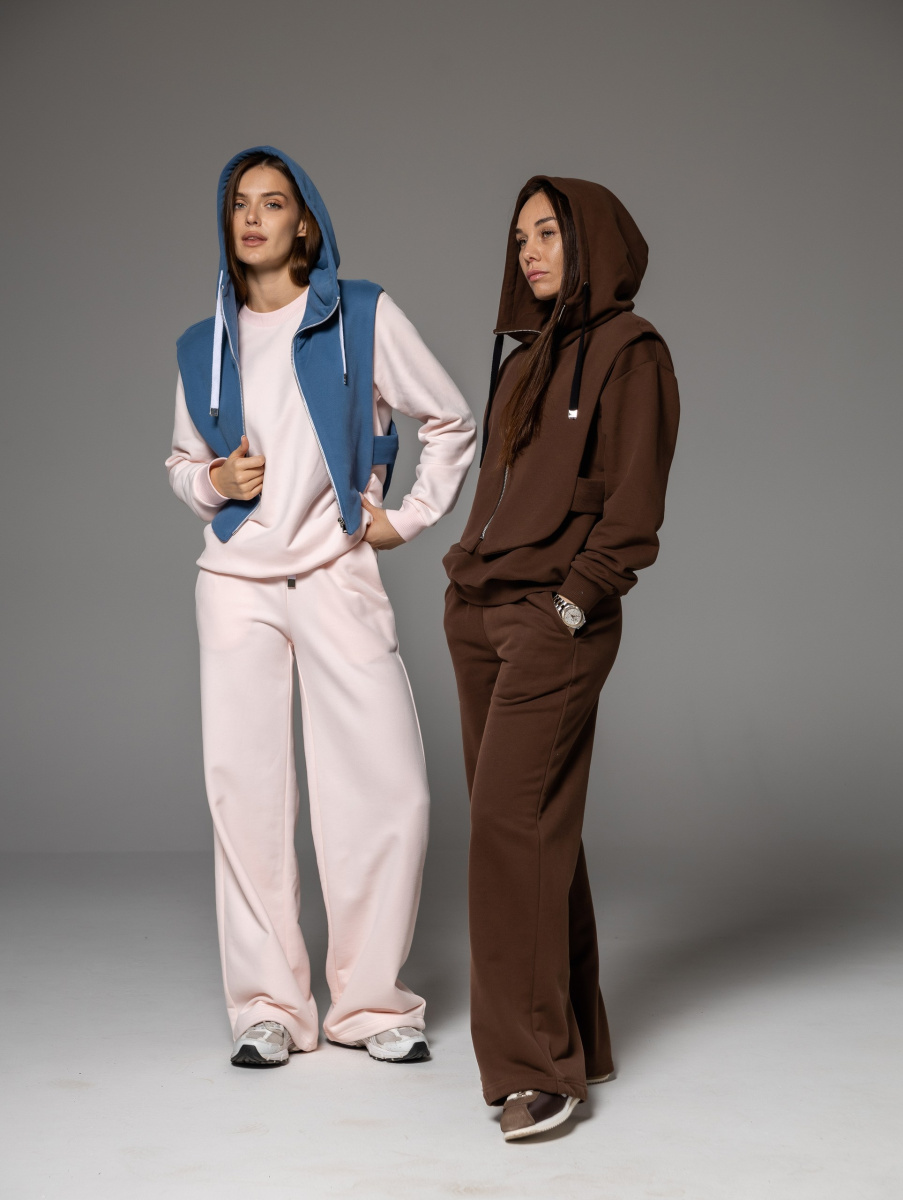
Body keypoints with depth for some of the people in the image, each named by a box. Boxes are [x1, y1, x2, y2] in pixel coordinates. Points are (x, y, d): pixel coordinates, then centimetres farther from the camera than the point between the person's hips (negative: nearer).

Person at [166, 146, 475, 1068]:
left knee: (386, 787, -8)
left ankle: (372, 1002, 8)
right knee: (246, 791, 0)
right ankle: (267, 1008, 10)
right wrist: (213, 482, 1)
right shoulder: (204, 347, 11)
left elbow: (451, 425, 9)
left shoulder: (362, 317, 1)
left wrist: (409, 517, 2)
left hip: (339, 577, -2)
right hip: (237, 582, 3)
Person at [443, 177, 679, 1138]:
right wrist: (470, 571, 10)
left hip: (555, 621, -8)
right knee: (524, 825, 8)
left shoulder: (629, 352, -5)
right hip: (480, 612, 8)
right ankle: (570, 1038, 18)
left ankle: (541, 1065, -7)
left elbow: (632, 504, -11)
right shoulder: (526, 358, 18)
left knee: (513, 823, -13)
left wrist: (569, 605, -16)